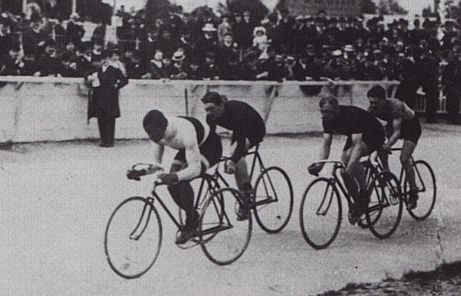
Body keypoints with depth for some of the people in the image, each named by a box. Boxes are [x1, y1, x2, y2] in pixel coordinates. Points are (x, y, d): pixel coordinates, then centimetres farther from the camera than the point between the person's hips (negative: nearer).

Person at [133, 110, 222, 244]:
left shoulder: (184, 132, -41)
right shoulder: (158, 133, -19)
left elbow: (195, 168, -43)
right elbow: (156, 163, -9)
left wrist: (176, 176, -60)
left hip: (209, 146, -7)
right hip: (187, 148, 7)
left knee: (181, 181, -28)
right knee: (172, 184, -12)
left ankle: (190, 226, -13)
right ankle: (194, 217, 12)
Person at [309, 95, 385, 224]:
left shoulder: (351, 115, -36)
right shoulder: (327, 120, -15)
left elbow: (357, 145, -43)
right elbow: (326, 144, -14)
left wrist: (350, 166, -56)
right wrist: (319, 165, -29)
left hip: (374, 135, -7)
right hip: (353, 136, 8)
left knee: (351, 154, -35)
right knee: (344, 172, -7)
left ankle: (364, 193, -19)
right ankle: (357, 203, 11)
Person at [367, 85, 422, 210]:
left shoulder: (395, 105, -37)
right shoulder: (372, 109, -21)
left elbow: (397, 131, -41)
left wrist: (388, 144, -57)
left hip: (411, 126, -6)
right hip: (392, 125, 6)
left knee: (404, 159, -19)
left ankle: (413, 192, -4)